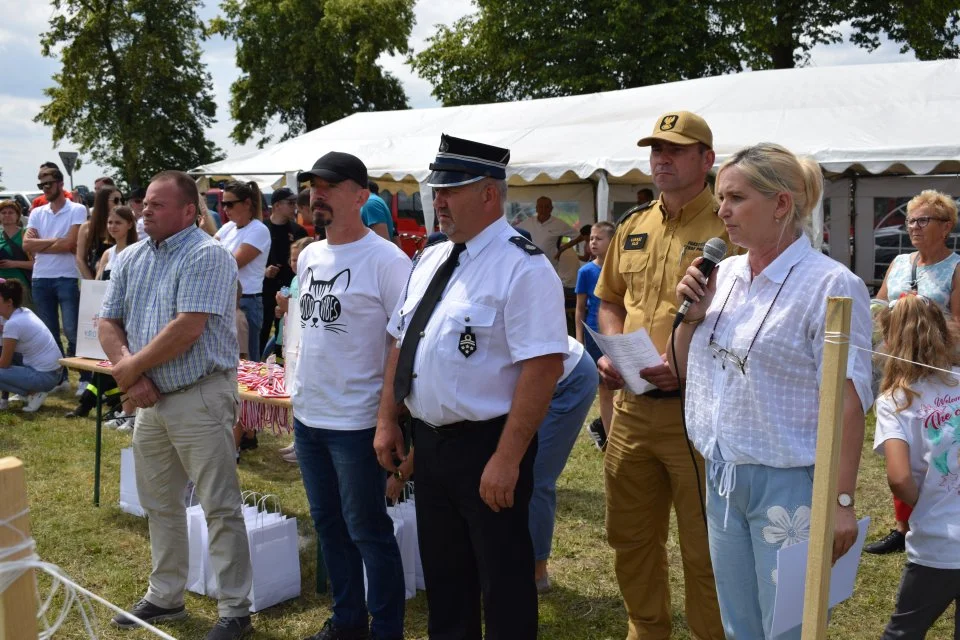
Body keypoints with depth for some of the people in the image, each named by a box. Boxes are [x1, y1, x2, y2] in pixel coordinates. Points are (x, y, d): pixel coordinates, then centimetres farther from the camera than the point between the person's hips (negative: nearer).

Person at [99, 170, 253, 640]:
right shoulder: (131, 259, 11)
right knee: (158, 504, 18)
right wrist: (131, 375, -8)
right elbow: (108, 323, 9)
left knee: (220, 508, -1)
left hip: (199, 398, -8)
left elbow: (187, 329, -22)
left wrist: (131, 368, -11)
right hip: (150, 399, 8)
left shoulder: (205, 256, -13)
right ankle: (165, 597, 34)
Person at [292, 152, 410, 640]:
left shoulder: (385, 261, -15)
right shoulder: (309, 257, 9)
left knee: (368, 532, 4)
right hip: (307, 415, 8)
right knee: (328, 524, 18)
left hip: (357, 421, -8)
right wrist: (300, 389, 18)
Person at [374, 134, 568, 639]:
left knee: (503, 580, 7)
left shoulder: (522, 267, -17)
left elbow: (543, 366, -23)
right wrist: (387, 421, 11)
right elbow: (401, 342, 16)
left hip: (486, 447, -8)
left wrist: (507, 459, -25)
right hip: (428, 441, 8)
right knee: (443, 575, 21)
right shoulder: (430, 260, 9)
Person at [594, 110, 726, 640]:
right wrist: (612, 353, 4)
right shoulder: (633, 227, 12)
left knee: (704, 550, 5)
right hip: (631, 408, 6)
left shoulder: (730, 229, -8)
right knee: (630, 537, 18)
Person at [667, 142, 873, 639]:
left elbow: (847, 403, -15)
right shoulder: (723, 275, 6)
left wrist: (841, 500, -18)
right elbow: (686, 371, 14)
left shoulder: (830, 286, -14)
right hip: (722, 477, 7)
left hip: (787, 484, -6)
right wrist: (691, 315, -3)